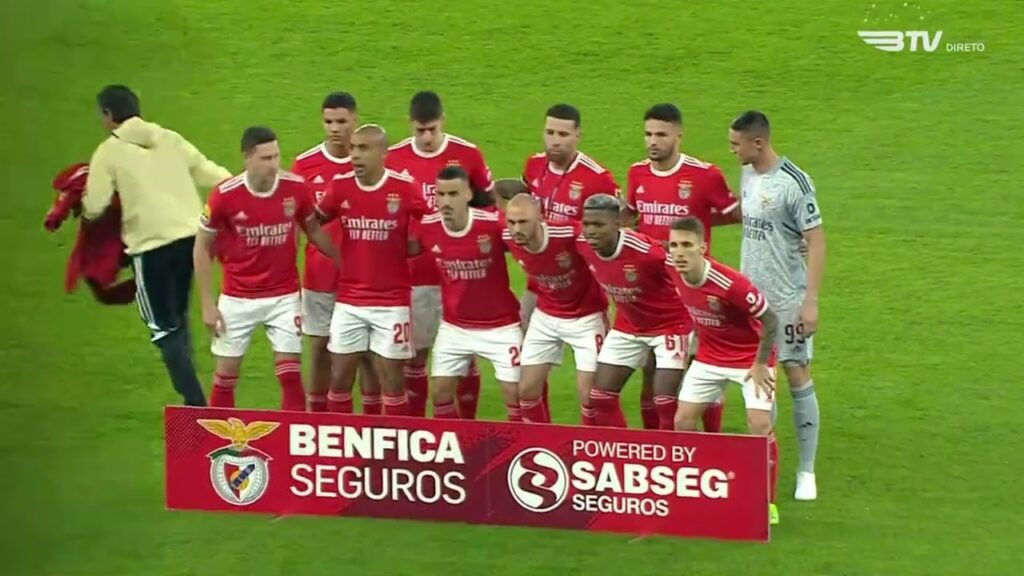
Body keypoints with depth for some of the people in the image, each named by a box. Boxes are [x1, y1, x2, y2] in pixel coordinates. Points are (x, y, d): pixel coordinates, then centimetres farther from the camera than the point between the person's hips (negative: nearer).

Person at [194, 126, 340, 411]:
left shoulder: (296, 187, -11)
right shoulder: (225, 195, -16)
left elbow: (313, 229, 9)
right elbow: (202, 248, -3)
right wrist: (208, 304, -5)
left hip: (284, 296, 1)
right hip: (237, 298, -1)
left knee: (290, 375, -2)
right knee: (225, 376, 6)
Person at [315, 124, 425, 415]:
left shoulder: (405, 188, -10)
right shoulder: (340, 186, -2)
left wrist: (407, 247, -6)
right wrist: (340, 256, 7)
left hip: (391, 301, -3)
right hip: (348, 300, 3)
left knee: (391, 375, 2)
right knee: (340, 376, 5)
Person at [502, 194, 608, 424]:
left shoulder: (571, 235, -33)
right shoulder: (508, 239, -16)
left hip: (585, 318, -5)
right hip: (545, 318, 5)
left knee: (588, 393, -7)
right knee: (527, 389, 4)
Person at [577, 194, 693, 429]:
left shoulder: (645, 251, -34)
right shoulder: (583, 246, -16)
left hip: (669, 324, -6)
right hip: (627, 327, 6)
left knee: (665, 403, -11)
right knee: (601, 396, 5)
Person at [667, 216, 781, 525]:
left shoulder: (731, 283, -33)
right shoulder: (678, 278, -14)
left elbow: (770, 320, -22)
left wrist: (760, 364, -18)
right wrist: (700, 342, 11)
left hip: (750, 358, -6)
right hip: (709, 357, 6)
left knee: (760, 425, -15)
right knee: (683, 420, 3)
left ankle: (768, 503, -1)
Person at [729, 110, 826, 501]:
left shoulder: (794, 183, -15)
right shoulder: (747, 176, 7)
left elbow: (816, 241, -14)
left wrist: (811, 302, -19)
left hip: (787, 300, -6)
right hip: (751, 297, 7)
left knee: (798, 377, 0)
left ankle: (807, 471, 8)